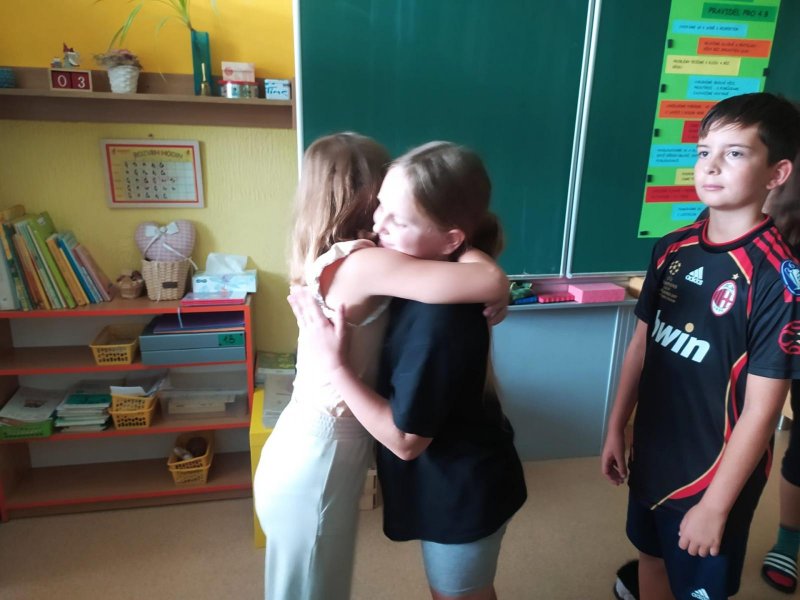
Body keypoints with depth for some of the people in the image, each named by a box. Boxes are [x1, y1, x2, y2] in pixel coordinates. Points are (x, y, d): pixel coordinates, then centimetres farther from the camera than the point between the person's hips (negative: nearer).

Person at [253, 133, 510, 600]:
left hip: (310, 449, 8)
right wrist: (464, 243, -13)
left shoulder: (329, 257, 3)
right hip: (316, 465, -8)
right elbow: (491, 282, -33)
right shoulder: (362, 262, -25)